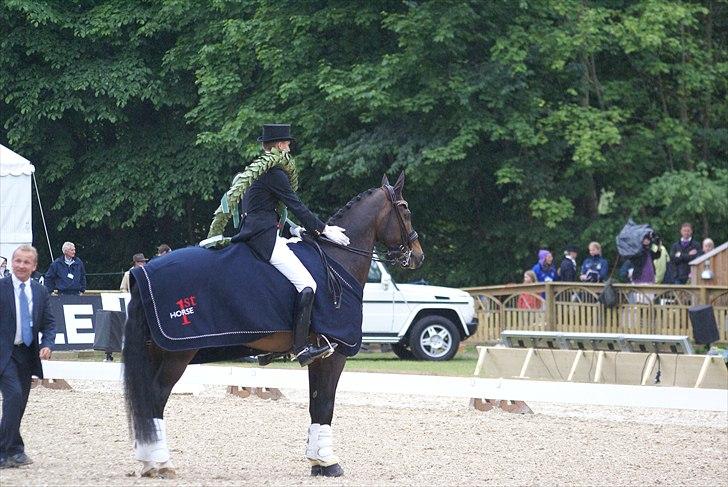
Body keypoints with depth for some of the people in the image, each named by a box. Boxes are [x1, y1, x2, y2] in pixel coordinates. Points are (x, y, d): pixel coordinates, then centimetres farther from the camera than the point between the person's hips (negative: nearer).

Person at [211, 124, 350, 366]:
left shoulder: (254, 171, 20)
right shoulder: (275, 174, -10)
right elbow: (296, 206, -10)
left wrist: (293, 230, 23)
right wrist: (324, 230, -3)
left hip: (250, 233, 11)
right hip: (264, 236, -11)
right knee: (307, 284, -17)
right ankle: (301, 348, -28)